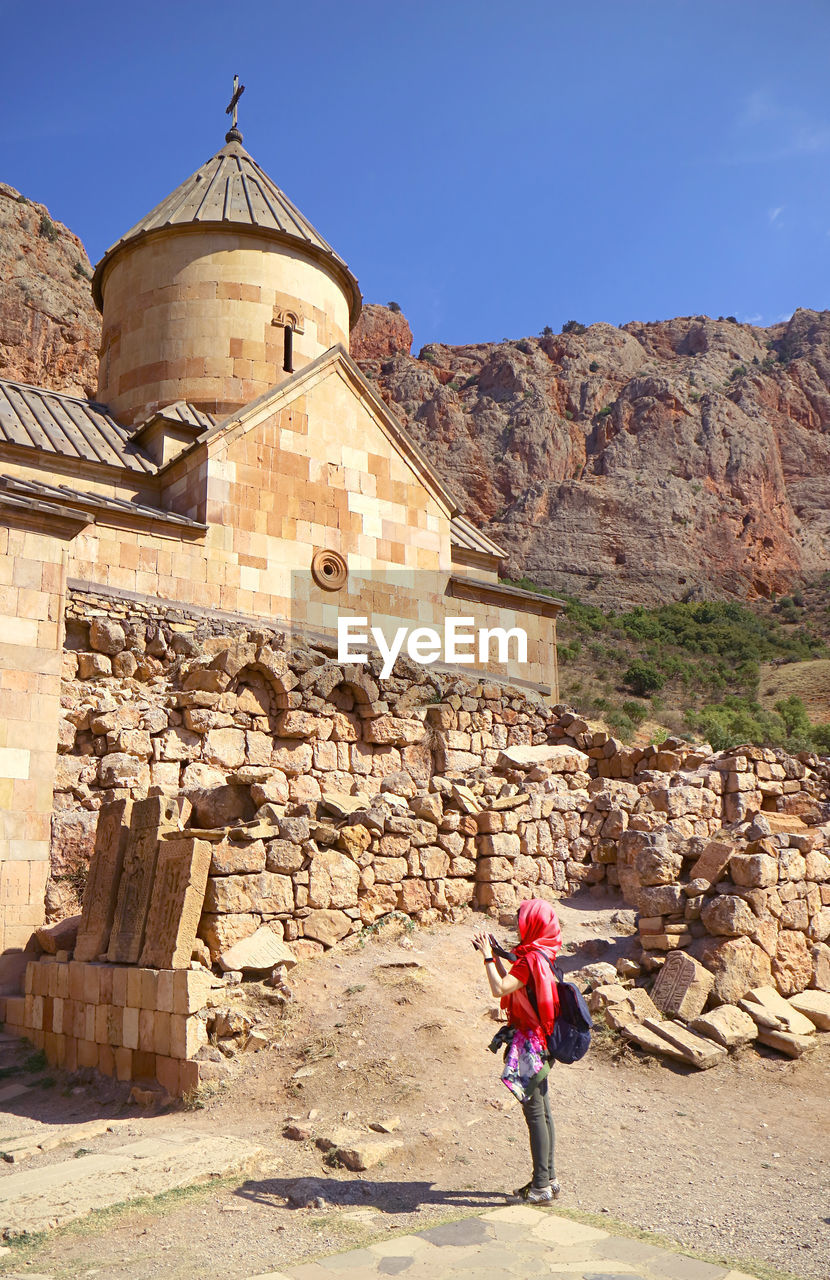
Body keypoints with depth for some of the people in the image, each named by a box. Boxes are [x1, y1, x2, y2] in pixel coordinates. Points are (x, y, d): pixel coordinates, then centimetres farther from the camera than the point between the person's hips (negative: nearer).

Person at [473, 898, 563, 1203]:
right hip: (538, 1043, 10)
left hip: (529, 1045, -10)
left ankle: (541, 1185, 7)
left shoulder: (531, 959, -21)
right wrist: (495, 954, 10)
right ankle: (548, 1178, 24)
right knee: (542, 1111, 15)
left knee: (535, 1112, -1)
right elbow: (509, 984, 15)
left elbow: (499, 988, -30)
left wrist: (487, 956, -20)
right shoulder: (540, 955, 9)